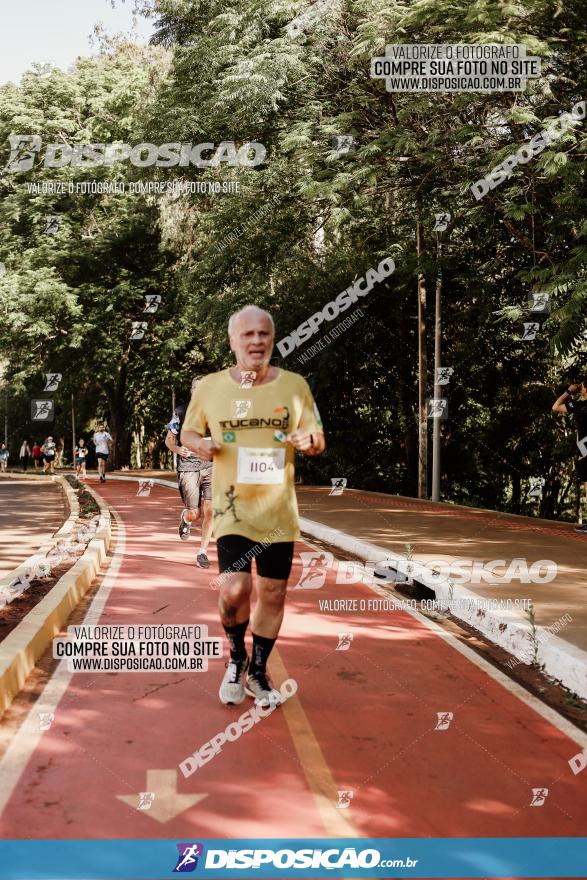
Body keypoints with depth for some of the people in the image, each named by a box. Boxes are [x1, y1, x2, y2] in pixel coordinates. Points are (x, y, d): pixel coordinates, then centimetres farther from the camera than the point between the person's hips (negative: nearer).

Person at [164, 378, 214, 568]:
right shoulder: (181, 411, 5)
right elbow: (169, 439, 8)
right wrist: (177, 449, -12)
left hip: (211, 466, 1)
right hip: (188, 467, -1)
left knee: (209, 511, -9)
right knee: (195, 514, -4)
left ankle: (202, 553, 5)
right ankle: (185, 517, 35)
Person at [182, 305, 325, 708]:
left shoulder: (294, 385, 2)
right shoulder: (210, 387, 0)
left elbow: (319, 440, 7)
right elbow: (187, 433, 12)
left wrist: (309, 441, -16)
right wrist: (200, 443, -11)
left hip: (278, 510, 2)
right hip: (232, 508, -1)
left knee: (273, 592, 7)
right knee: (234, 590, -14)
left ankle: (258, 673, 28)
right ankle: (236, 656, 17)